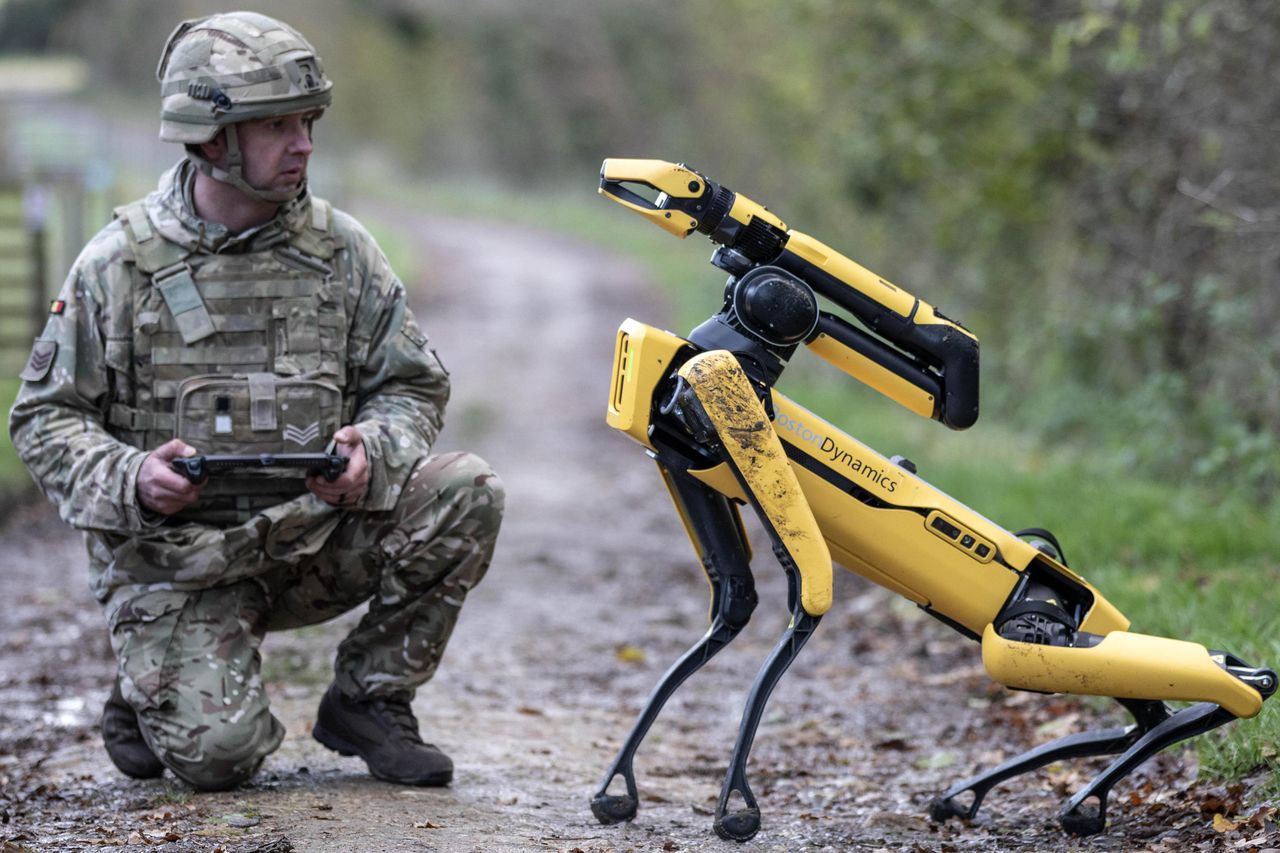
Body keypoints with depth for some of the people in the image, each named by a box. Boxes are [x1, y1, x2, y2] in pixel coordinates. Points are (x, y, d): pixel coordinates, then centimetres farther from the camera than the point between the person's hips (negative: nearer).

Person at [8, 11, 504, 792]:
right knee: (216, 753, -24)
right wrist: (129, 479, -22)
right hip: (177, 559, -3)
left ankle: (368, 701, -2)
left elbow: (413, 387, 7)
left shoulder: (340, 249, 2)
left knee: (466, 494, -20)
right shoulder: (121, 263, -5)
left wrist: (371, 452, -16)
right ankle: (154, 697, 15)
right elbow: (46, 416, -1)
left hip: (313, 536, 4)